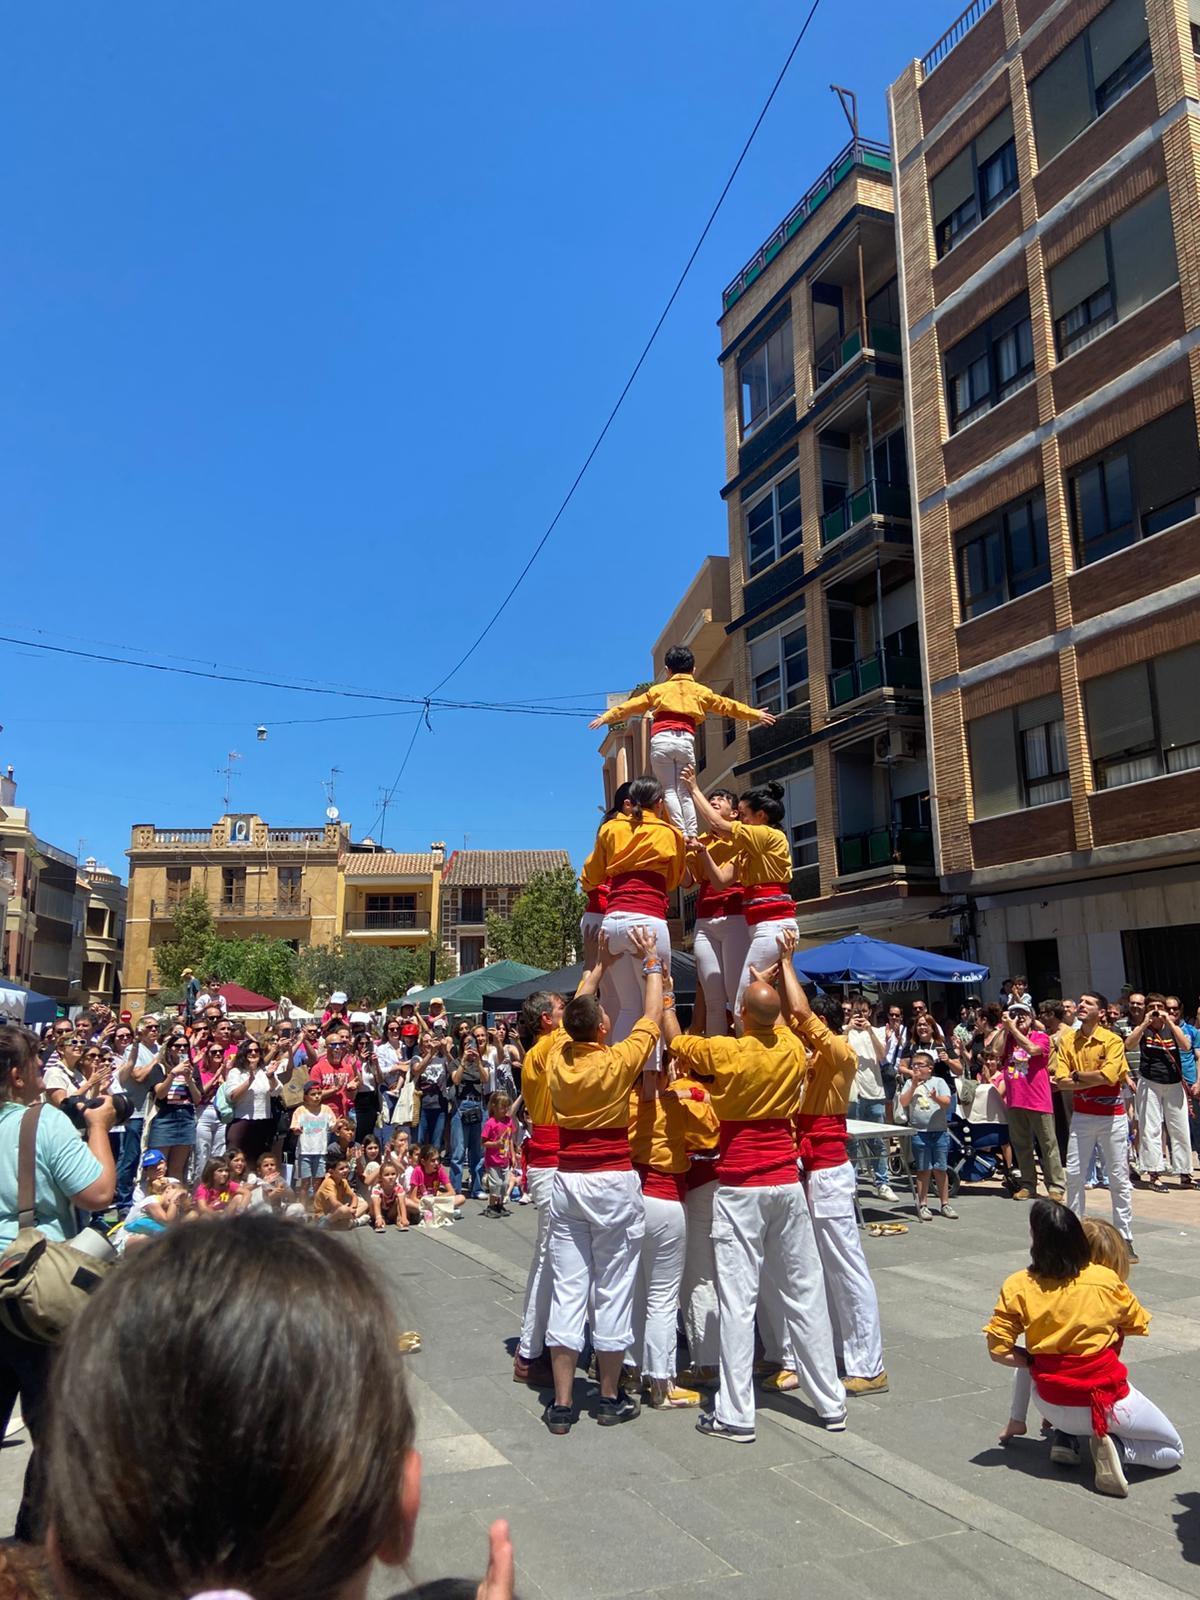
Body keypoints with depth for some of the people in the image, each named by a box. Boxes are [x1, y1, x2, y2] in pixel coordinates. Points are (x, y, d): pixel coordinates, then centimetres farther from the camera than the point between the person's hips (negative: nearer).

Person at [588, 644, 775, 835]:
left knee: (669, 790, -1)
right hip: (686, 740, 1)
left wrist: (606, 717, 32)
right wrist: (756, 714, 32)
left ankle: (682, 834, -13)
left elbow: (632, 705, 23)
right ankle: (692, 835, -7)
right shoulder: (701, 691, 20)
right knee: (685, 792, 5)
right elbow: (727, 705, 24)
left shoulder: (659, 689, 20)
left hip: (661, 739, -1)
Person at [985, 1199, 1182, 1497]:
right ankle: (1113, 1447, -5)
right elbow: (1138, 1327, 7)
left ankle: (1066, 1436, 14)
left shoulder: (1018, 1287, -10)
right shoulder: (1106, 1279, -10)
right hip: (1107, 1399, -2)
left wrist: (1034, 1361, 6)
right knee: (1173, 1451, 23)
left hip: (1050, 1403, 2)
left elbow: (999, 1351, -10)